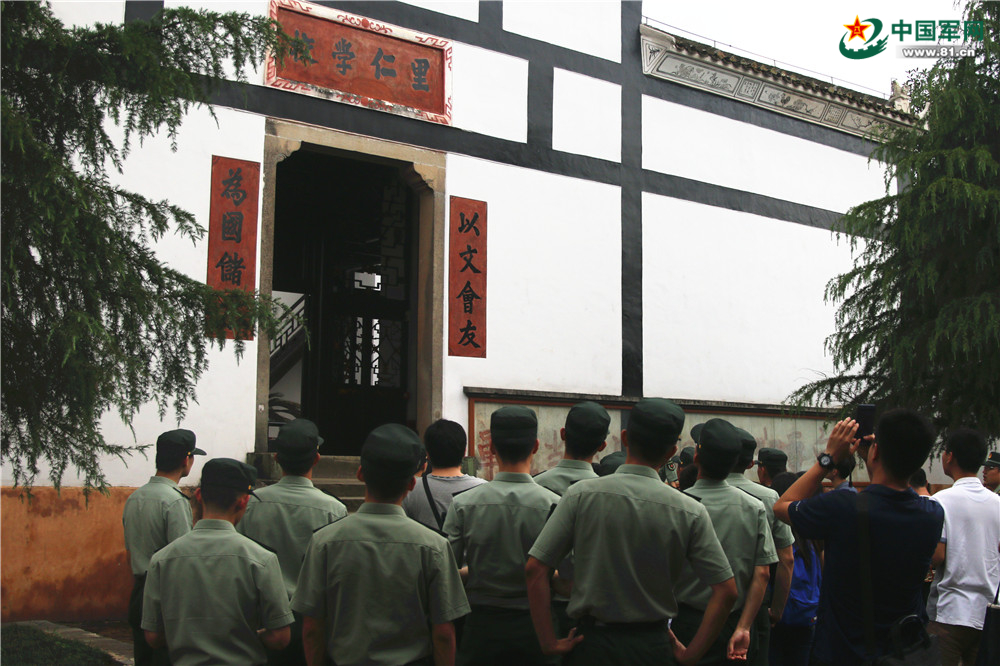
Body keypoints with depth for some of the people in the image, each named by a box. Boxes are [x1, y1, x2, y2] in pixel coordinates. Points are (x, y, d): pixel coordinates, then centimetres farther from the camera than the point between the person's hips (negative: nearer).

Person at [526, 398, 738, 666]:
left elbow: (535, 569, -11)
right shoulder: (689, 511, -7)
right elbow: (726, 590, -9)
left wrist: (549, 642, -5)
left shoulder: (581, 495, -8)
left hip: (592, 643, 0)